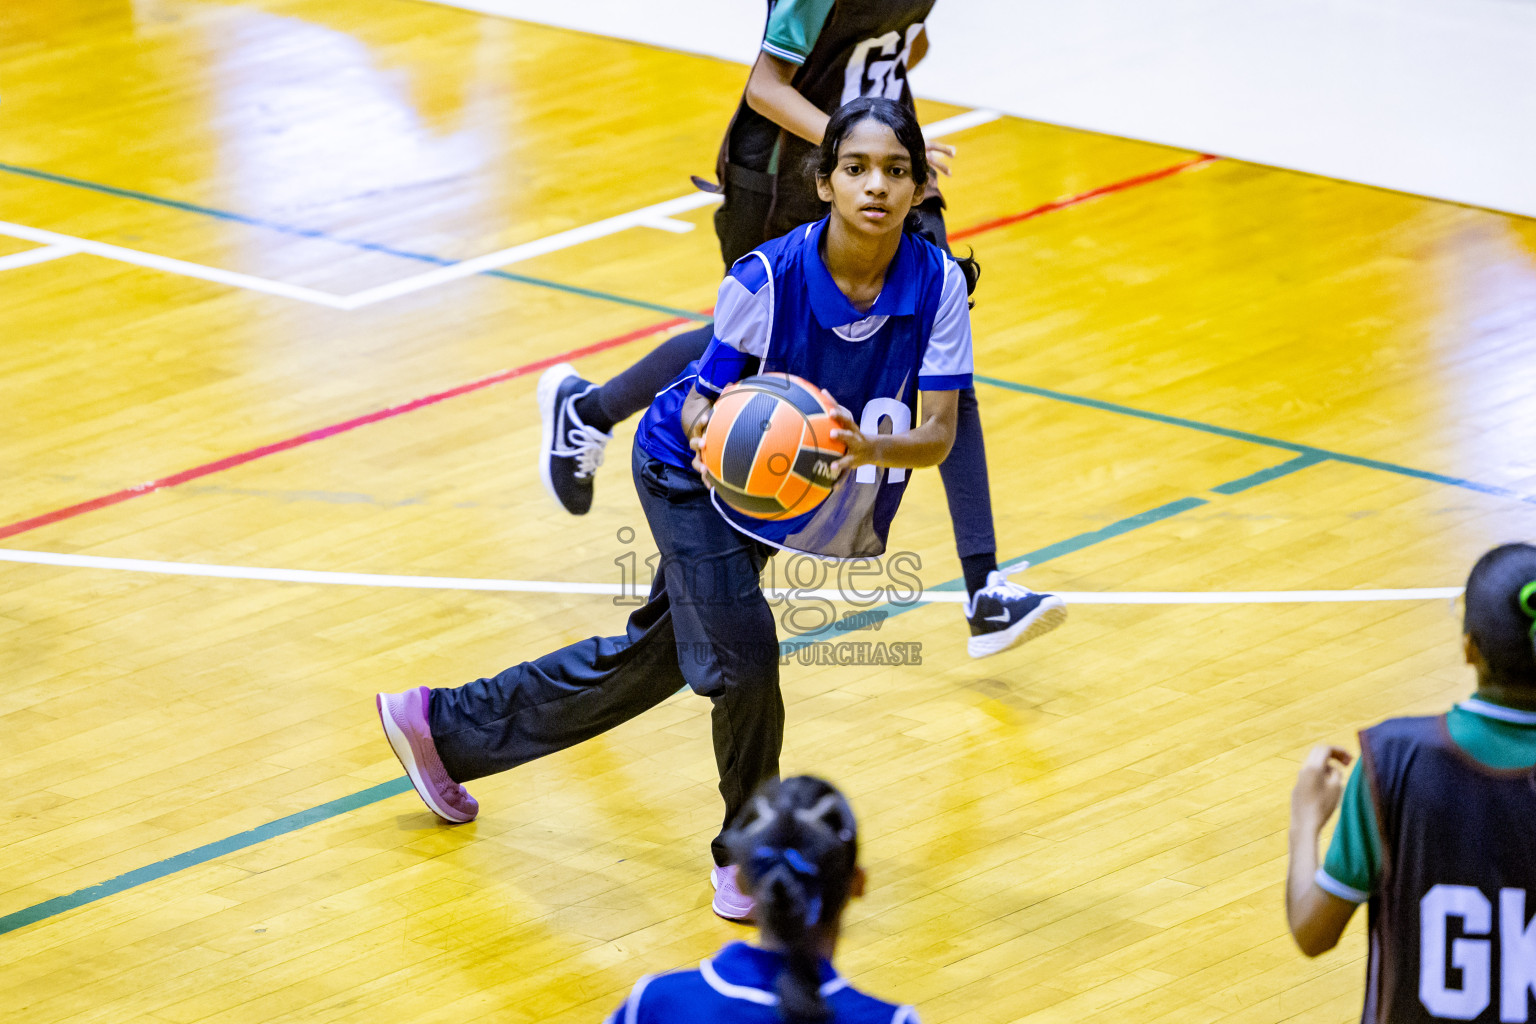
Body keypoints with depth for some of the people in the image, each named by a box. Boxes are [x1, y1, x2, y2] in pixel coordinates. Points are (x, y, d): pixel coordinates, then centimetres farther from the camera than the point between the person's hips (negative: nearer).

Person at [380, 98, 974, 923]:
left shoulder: (938, 284, -23)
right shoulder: (769, 277, -31)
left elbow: (938, 435, -25)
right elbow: (701, 407, -22)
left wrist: (866, 448, -46)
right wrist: (716, 434, -46)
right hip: (688, 475, -5)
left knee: (653, 656, 17)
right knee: (742, 654, -19)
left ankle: (443, 724, 37)